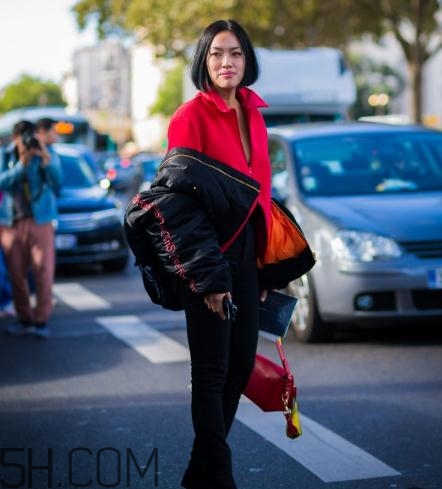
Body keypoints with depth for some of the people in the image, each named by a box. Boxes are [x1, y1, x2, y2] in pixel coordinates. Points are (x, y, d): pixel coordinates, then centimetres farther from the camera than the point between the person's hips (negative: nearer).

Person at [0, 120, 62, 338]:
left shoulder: (47, 154, 1)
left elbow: (57, 182, -10)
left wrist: (46, 160, -23)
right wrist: (22, 164, -18)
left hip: (40, 220, -2)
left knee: (43, 271, -6)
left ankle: (41, 320, 0)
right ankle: (24, 319, 14)